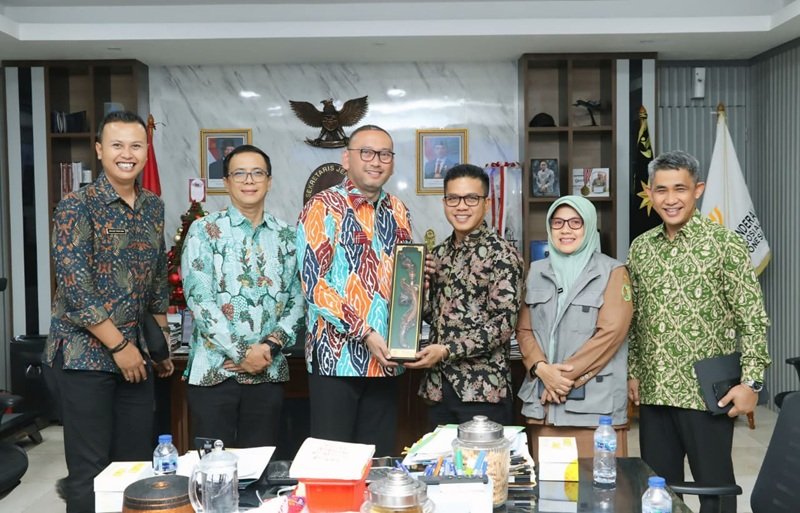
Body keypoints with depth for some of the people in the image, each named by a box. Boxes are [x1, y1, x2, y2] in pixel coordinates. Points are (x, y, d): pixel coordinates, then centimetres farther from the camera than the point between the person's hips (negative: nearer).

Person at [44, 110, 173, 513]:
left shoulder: (154, 207, 9)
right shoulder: (76, 207, -10)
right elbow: (74, 288, -16)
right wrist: (119, 346, -14)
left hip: (136, 355, 6)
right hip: (84, 356, -6)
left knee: (137, 464, 11)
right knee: (91, 474, 2)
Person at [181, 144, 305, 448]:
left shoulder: (286, 236, 9)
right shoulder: (204, 230, -1)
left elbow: (297, 299, 6)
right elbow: (199, 299, -10)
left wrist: (270, 346, -9)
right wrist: (242, 352, -13)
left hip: (269, 371, 3)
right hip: (213, 370, -3)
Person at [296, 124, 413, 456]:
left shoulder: (397, 211, 11)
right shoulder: (323, 208, -6)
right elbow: (313, 283, -13)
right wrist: (365, 332, -17)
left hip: (386, 357, 5)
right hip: (337, 355, -5)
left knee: (379, 461, 12)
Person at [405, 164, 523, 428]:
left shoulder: (501, 253, -8)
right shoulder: (439, 253, 11)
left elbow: (504, 322, -15)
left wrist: (448, 351, -20)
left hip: (483, 388, -6)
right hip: (438, 385, 6)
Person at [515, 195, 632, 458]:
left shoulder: (612, 272, 1)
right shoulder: (536, 272, 13)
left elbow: (610, 333, -9)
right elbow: (524, 329, 9)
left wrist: (568, 377, -12)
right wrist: (541, 368, -9)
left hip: (594, 402, -3)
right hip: (544, 400, 4)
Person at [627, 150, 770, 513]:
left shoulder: (724, 242, -7)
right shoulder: (640, 247, 8)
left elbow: (753, 318, -8)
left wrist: (751, 381, -13)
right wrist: (632, 372, 10)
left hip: (707, 391, -4)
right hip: (654, 391, 5)